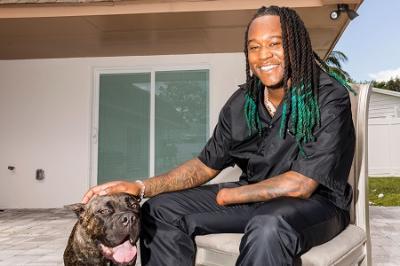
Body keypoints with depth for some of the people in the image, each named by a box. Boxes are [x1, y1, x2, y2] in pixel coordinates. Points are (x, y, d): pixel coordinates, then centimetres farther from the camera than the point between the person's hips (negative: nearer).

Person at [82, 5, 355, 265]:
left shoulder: (330, 98, -17)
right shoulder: (241, 103, -1)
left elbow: (300, 185, -21)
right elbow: (206, 164, 4)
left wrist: (227, 196, -11)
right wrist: (141, 187, -9)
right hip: (254, 196, 6)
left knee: (268, 227, -41)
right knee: (159, 211, -4)